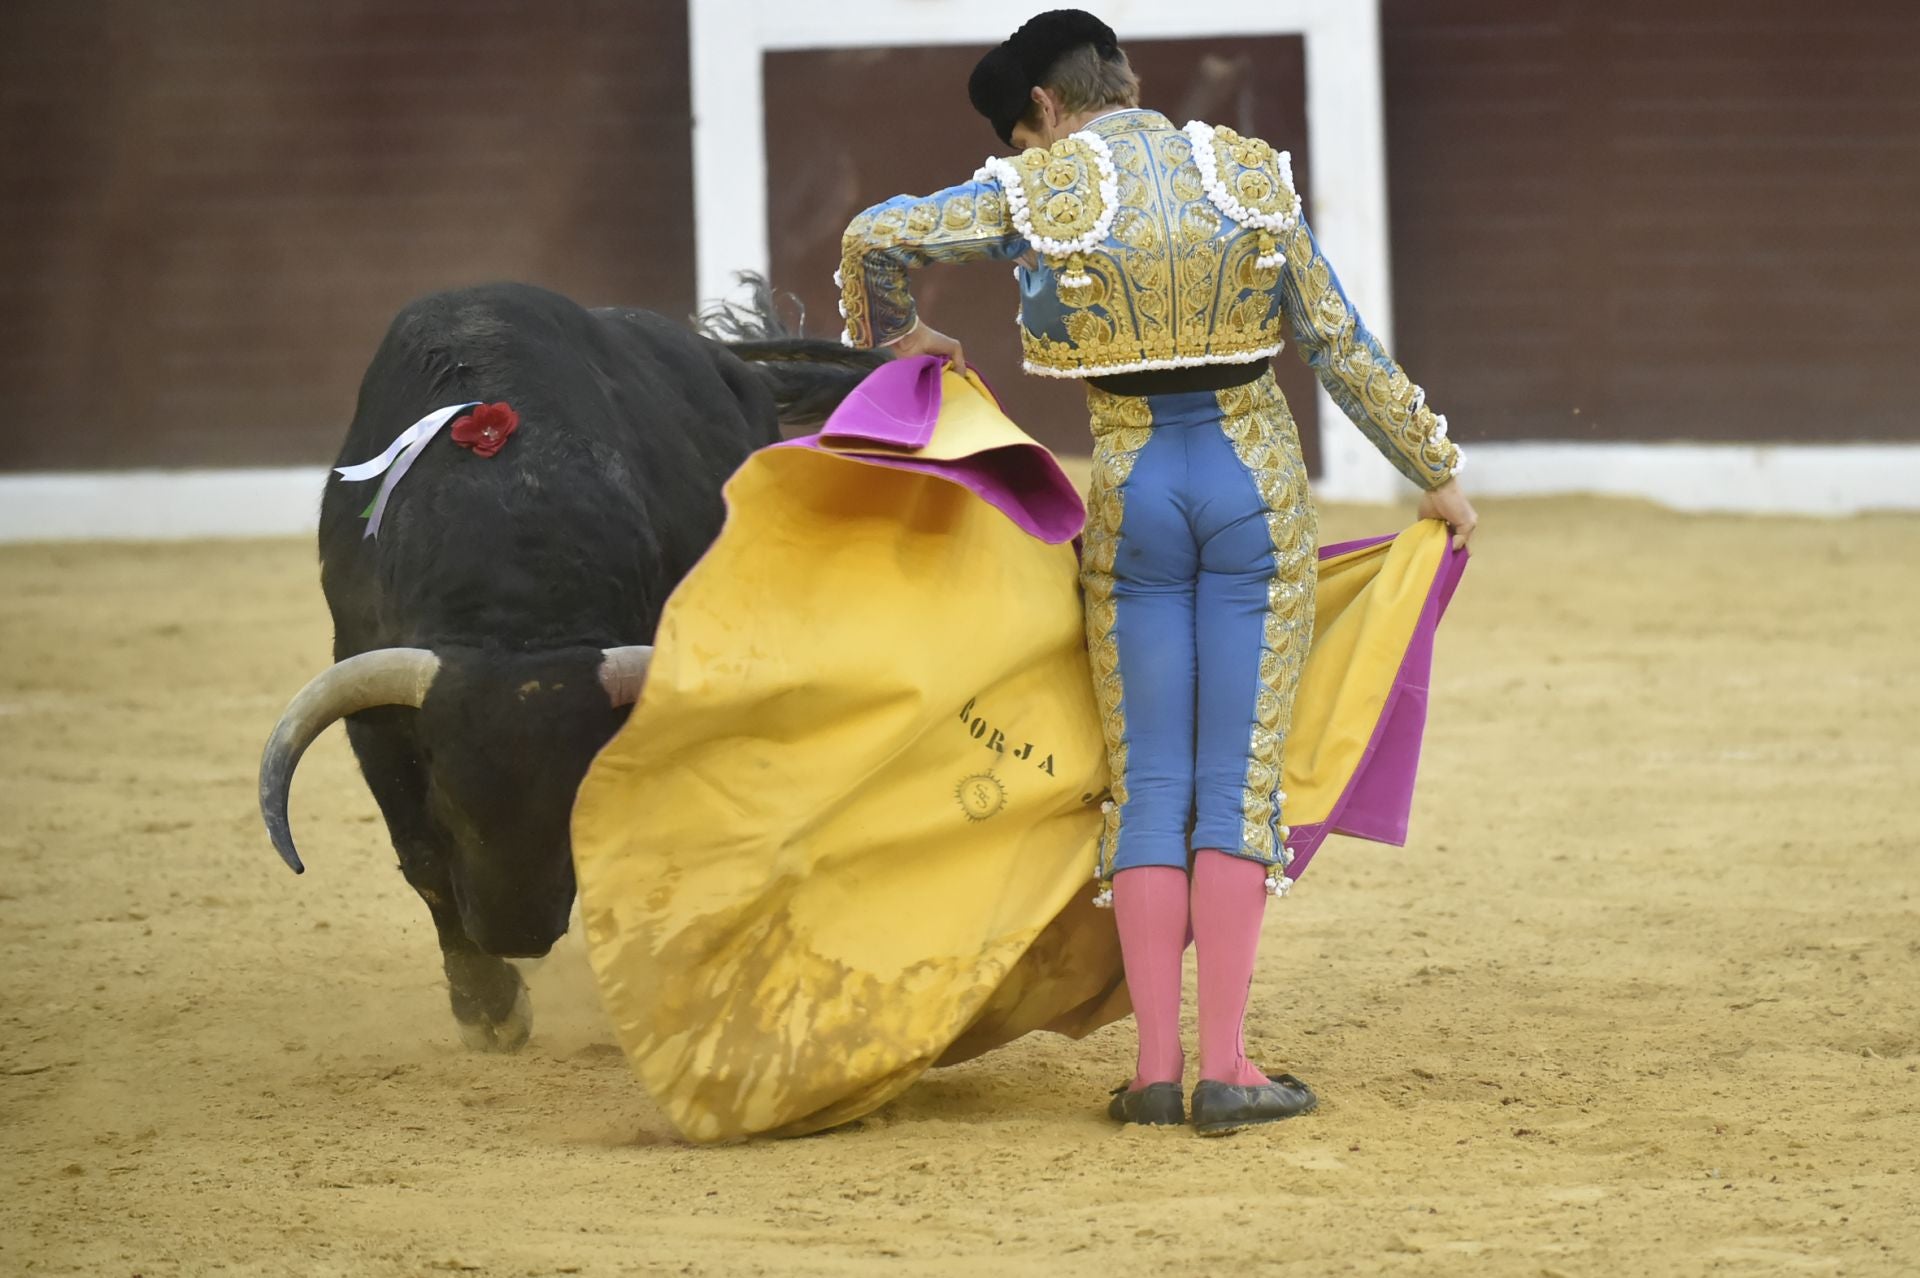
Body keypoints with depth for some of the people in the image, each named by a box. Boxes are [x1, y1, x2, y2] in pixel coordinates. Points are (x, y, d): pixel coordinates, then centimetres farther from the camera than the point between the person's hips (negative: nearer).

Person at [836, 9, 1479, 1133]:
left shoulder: (1039, 193, -1)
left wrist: (897, 334, 17)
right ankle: (1225, 1065, -5)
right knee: (1241, 779, 1)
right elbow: (1345, 348, 5)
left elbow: (877, 236, -3)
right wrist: (1438, 473, 14)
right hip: (1256, 481, 0)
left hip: (1132, 490, 0)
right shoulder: (1250, 175, 4)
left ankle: (1157, 1067, 0)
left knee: (1149, 782, 6)